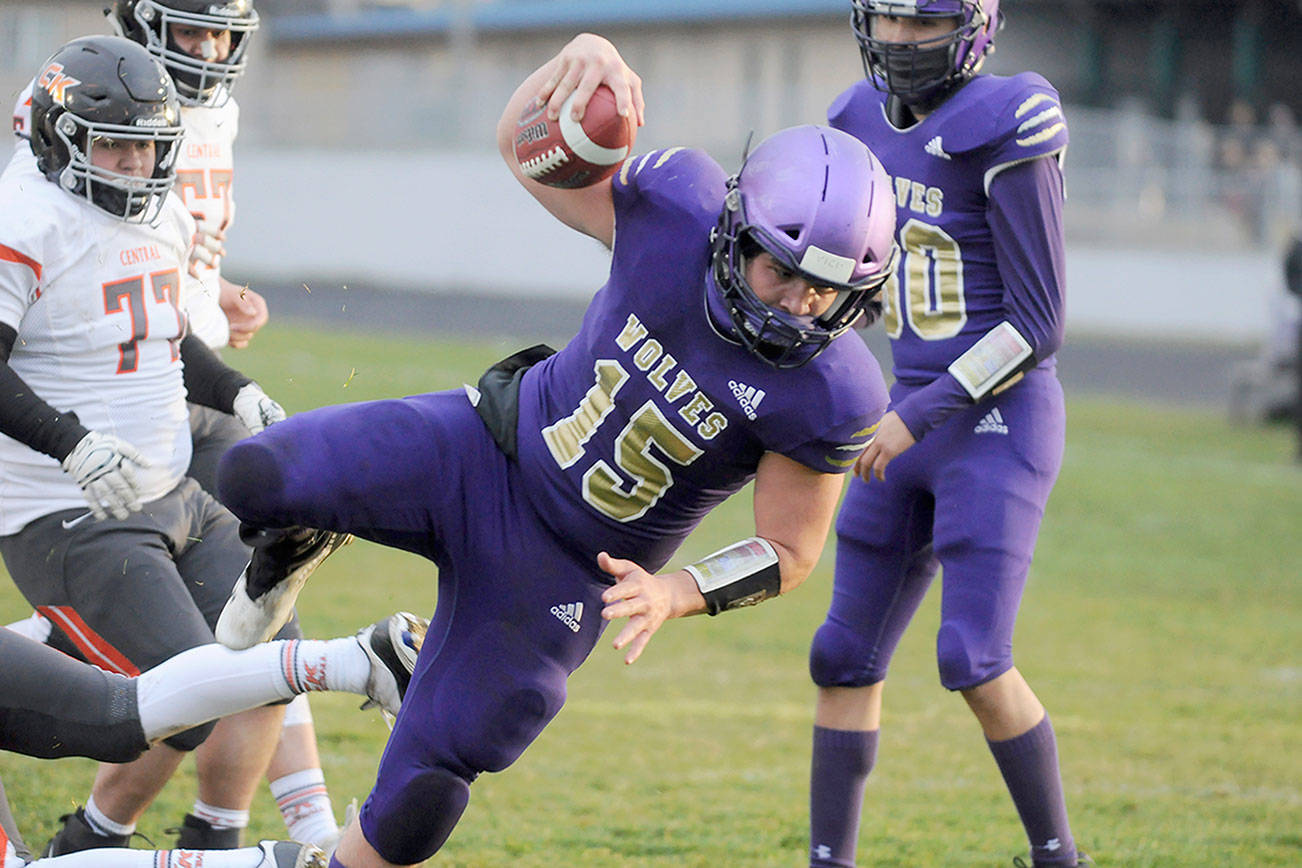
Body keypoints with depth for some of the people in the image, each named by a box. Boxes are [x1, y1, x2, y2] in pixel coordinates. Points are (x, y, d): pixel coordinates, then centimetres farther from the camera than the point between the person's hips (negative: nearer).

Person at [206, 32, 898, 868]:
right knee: (256, 478, -21)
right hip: (484, 450, 1)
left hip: (557, 573, -1)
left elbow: (789, 553, -11)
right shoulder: (678, 207, -21)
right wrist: (580, 59, -30)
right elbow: (524, 143, -7)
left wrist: (677, 594, -30)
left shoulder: (829, 394, -24)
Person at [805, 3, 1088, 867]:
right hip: (915, 423, 8)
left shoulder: (1004, 132, -16)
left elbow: (1038, 325, -16)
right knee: (847, 658, 6)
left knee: (974, 662, -13)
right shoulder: (870, 123, 7)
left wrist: (914, 419, -18)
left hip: (1001, 426, -7)